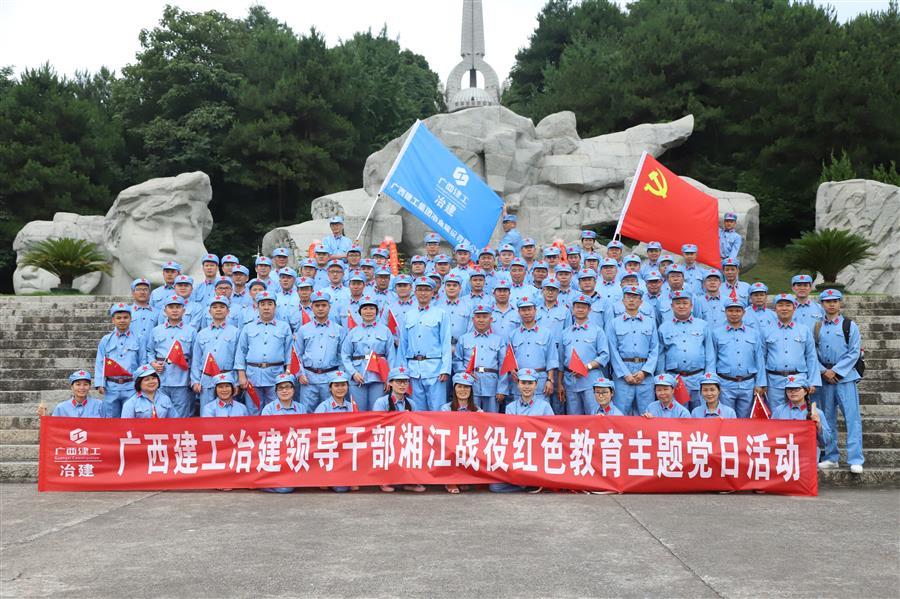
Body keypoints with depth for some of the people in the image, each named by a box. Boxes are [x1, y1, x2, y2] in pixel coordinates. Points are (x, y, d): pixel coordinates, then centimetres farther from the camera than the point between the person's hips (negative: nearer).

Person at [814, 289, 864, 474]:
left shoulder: (850, 326, 0)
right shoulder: (816, 327, 8)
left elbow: (854, 353, -5)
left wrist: (835, 370, -10)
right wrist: (824, 371, -7)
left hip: (845, 377, -3)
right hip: (824, 377, 3)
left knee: (852, 417, -8)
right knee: (828, 418, 8)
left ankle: (855, 460, -7)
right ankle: (831, 457, 17)